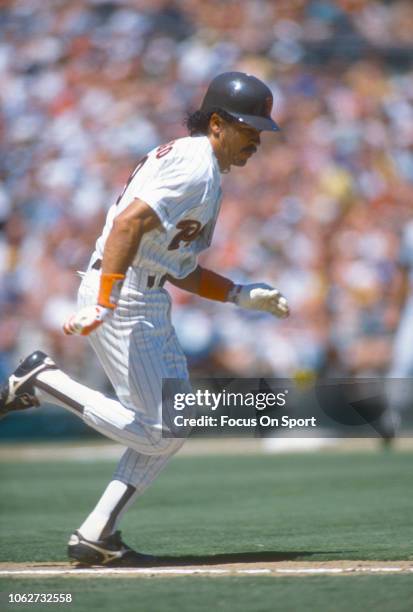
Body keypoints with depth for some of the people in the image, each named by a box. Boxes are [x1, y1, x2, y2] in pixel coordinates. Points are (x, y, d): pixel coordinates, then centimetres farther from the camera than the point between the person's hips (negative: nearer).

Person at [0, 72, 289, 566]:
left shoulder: (190, 161, 19)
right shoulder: (196, 167, -13)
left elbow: (179, 268, 22)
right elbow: (129, 222, -27)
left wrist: (246, 296, 14)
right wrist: (103, 303, -35)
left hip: (151, 304, 11)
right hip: (124, 301, -11)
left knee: (174, 425, 13)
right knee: (154, 432, -9)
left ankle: (96, 537, 13)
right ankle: (44, 381, -1)